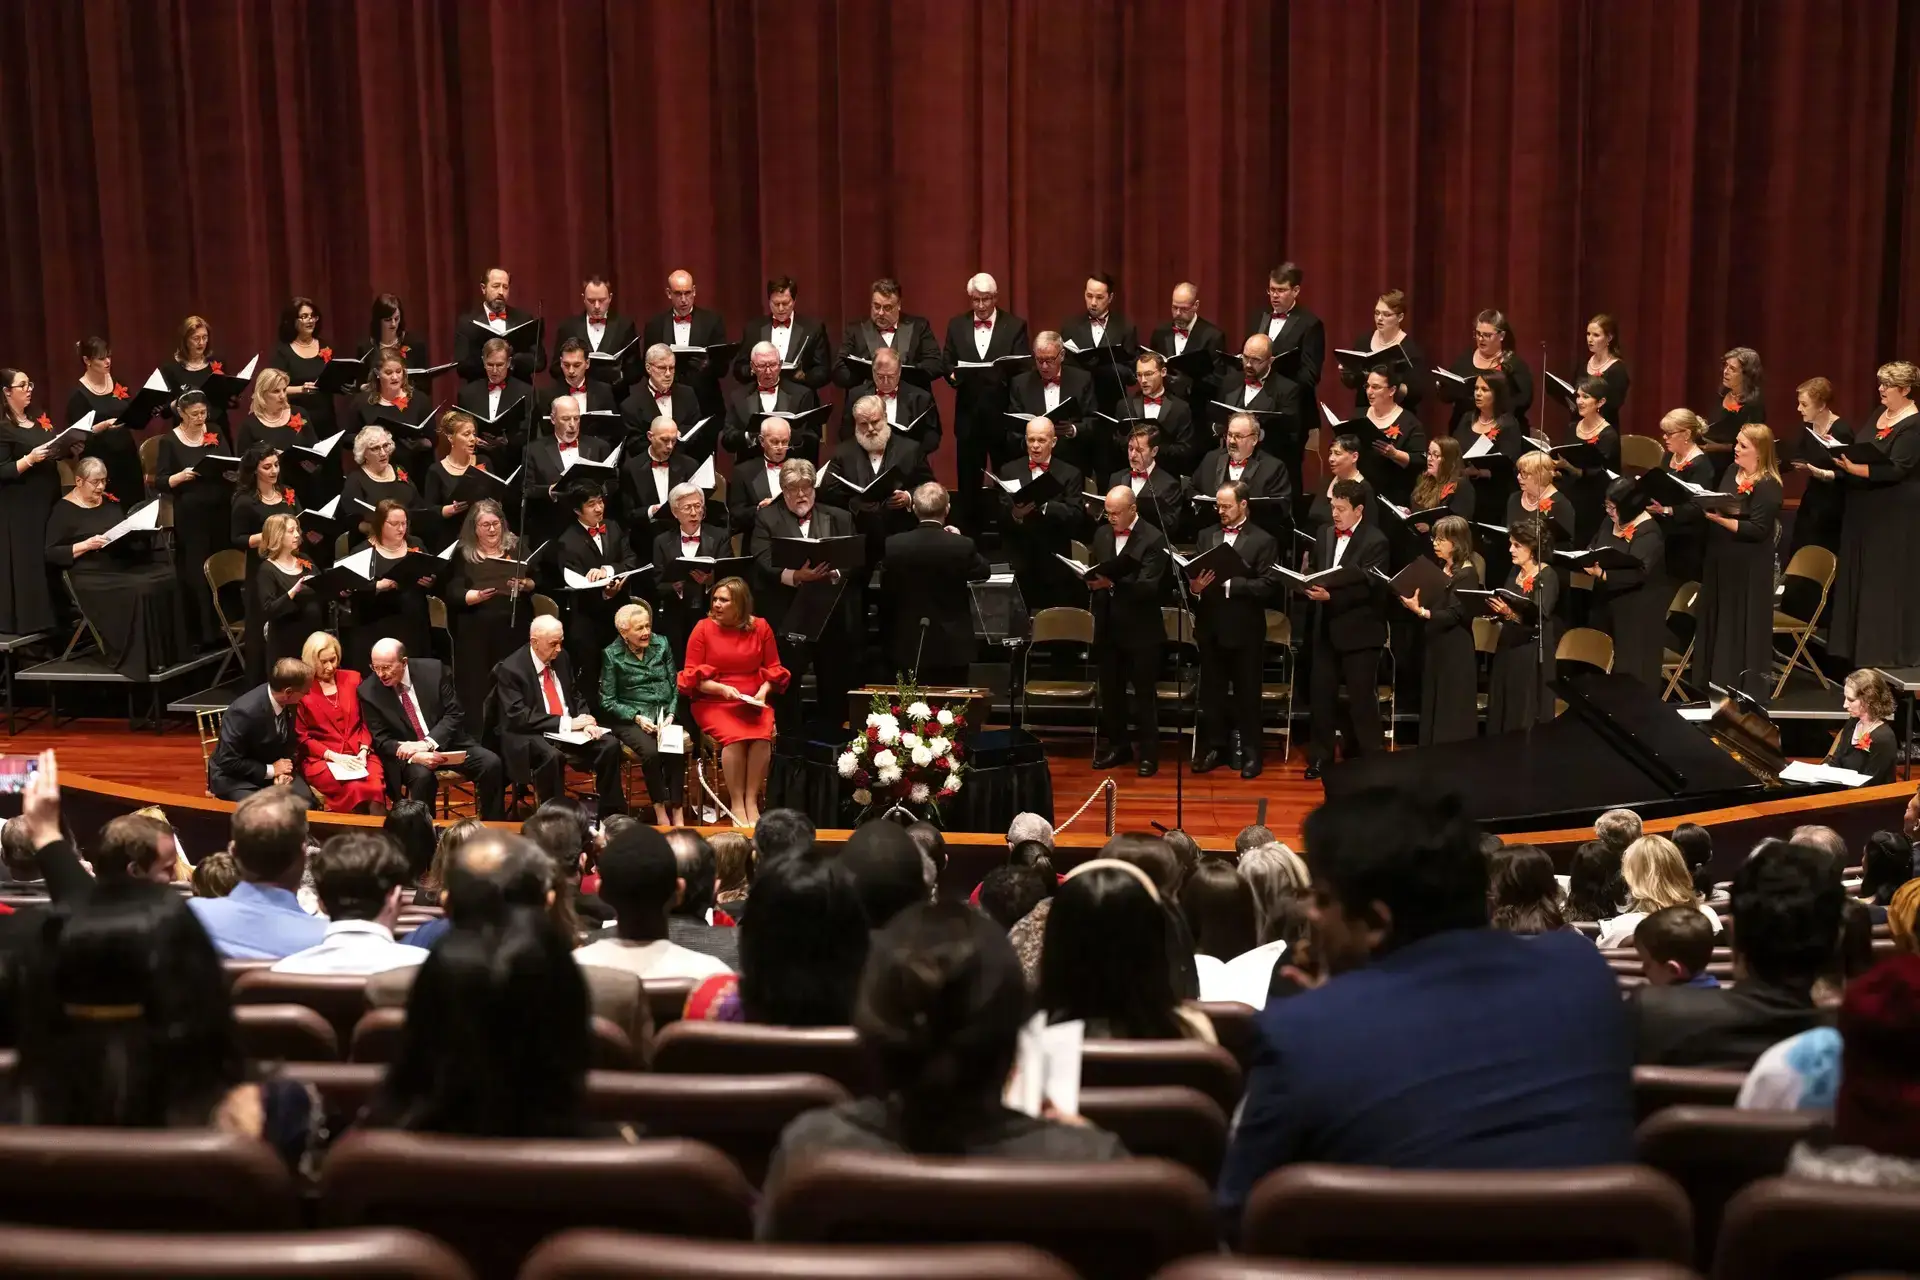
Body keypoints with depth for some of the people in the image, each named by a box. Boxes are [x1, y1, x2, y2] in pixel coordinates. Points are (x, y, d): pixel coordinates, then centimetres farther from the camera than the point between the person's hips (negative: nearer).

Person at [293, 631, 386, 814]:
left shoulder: (352, 679, 12)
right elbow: (301, 736, 3)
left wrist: (363, 751, -5)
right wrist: (334, 756, -10)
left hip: (358, 755, 3)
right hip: (321, 759, -3)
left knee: (375, 788, -31)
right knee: (356, 789, -34)